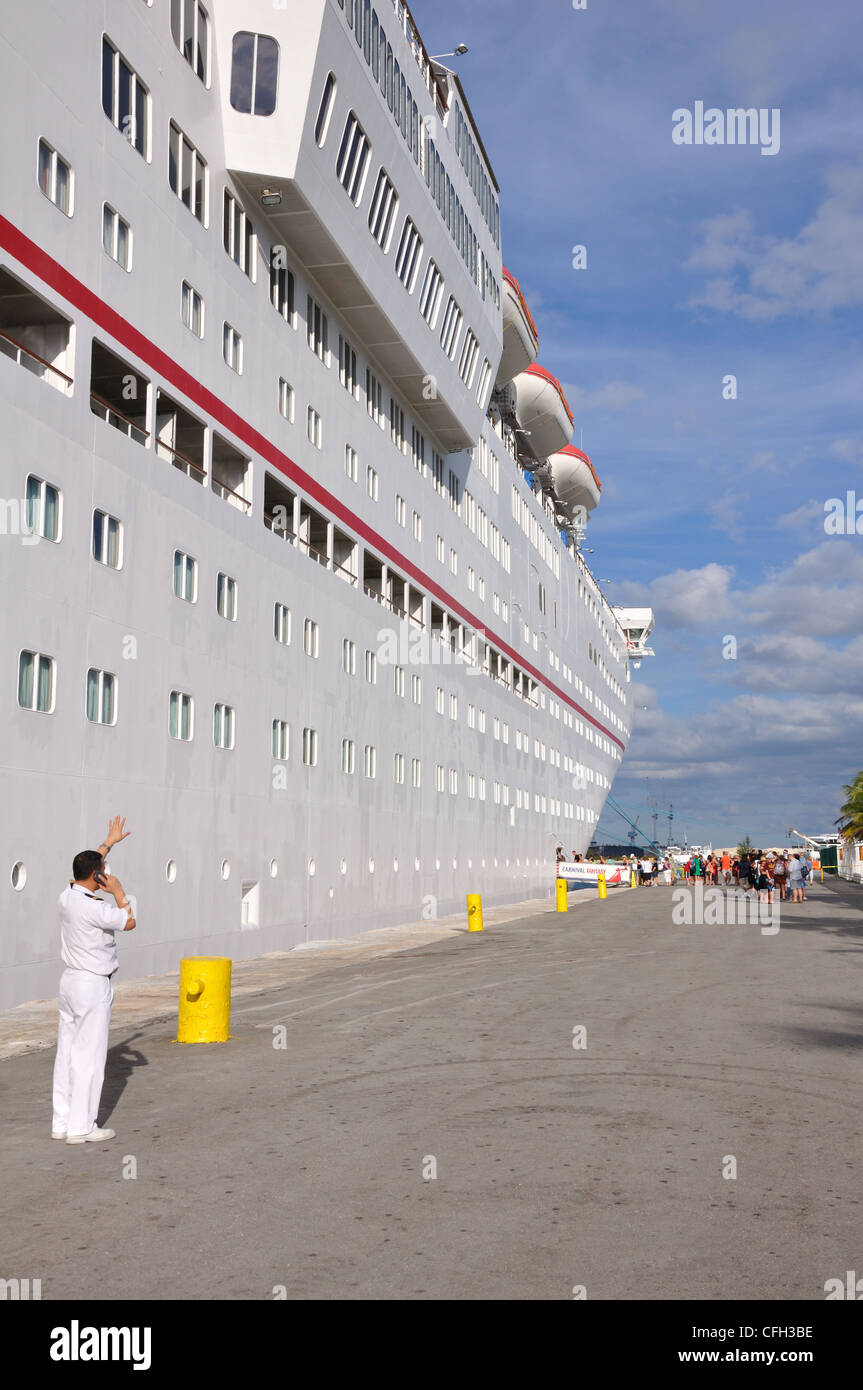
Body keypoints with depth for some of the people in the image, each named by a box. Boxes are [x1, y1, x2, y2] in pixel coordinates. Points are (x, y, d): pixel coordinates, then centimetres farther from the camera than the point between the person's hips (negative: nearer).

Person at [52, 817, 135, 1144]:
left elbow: (87, 866, 22)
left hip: (70, 981, 9)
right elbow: (129, 923, -7)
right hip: (93, 986, -9)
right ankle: (81, 1127, 1)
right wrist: (118, 893, -2)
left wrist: (109, 842, 30)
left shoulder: (66, 897, 3)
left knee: (67, 1052, 11)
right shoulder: (94, 908, -21)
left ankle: (61, 1123, 16)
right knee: (89, 1055, -2)